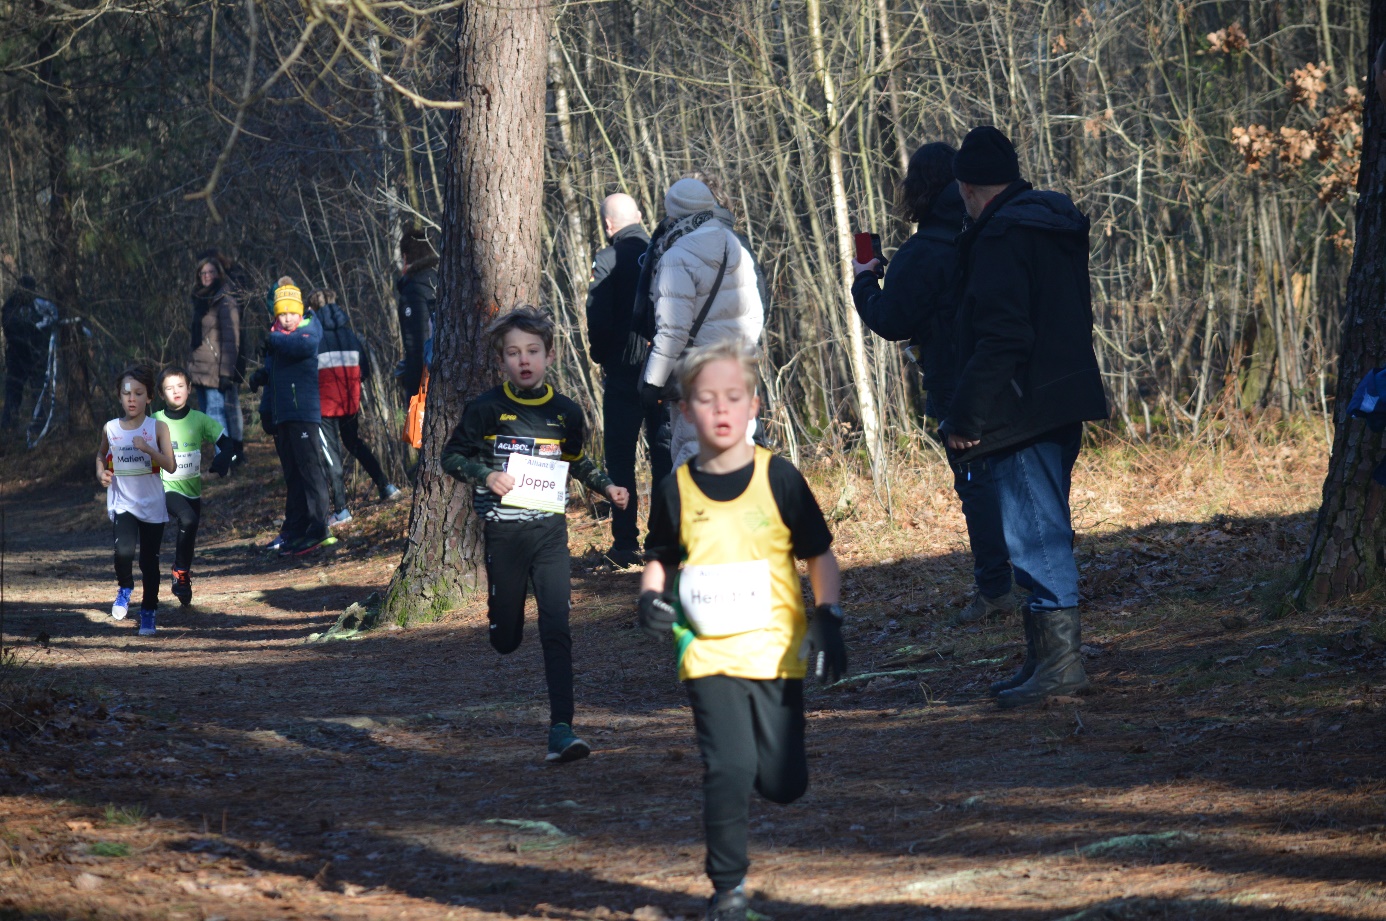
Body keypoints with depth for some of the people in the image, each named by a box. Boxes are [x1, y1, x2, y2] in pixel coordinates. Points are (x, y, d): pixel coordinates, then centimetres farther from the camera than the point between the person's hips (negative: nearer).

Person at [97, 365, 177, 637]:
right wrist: (101, 472, 2)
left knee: (149, 561, 7)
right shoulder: (110, 429, 1)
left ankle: (148, 612, 23)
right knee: (124, 550, -23)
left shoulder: (157, 428, -5)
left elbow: (171, 467, -12)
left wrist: (148, 449, -26)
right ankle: (124, 588, 7)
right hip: (122, 504, 0)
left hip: (152, 506, 0)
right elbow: (101, 455, 22)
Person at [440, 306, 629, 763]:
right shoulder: (487, 409, -3)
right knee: (505, 639, 6)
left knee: (557, 630, -10)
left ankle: (561, 729, -11)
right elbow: (452, 455, 3)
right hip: (503, 533, -1)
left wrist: (607, 487, 9)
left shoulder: (565, 412, 6)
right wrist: (485, 476, -14)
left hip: (550, 532, 1)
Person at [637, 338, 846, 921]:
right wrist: (651, 597, -6)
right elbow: (659, 559, 15)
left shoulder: (778, 479, -3)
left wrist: (827, 620, -9)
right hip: (710, 654, 0)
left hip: (776, 650, 0)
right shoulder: (677, 491, 0)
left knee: (783, 785, 0)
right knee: (728, 771, -13)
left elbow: (820, 556, 3)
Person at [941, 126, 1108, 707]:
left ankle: (1060, 660, -8)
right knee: (1046, 530, 15)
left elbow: (1001, 338, -22)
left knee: (1034, 534, -7)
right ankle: (1047, 656, 20)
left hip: (1022, 413, -10)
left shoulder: (1000, 237, -15)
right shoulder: (1059, 225, 15)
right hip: (1063, 408, 10)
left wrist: (965, 418, -18)